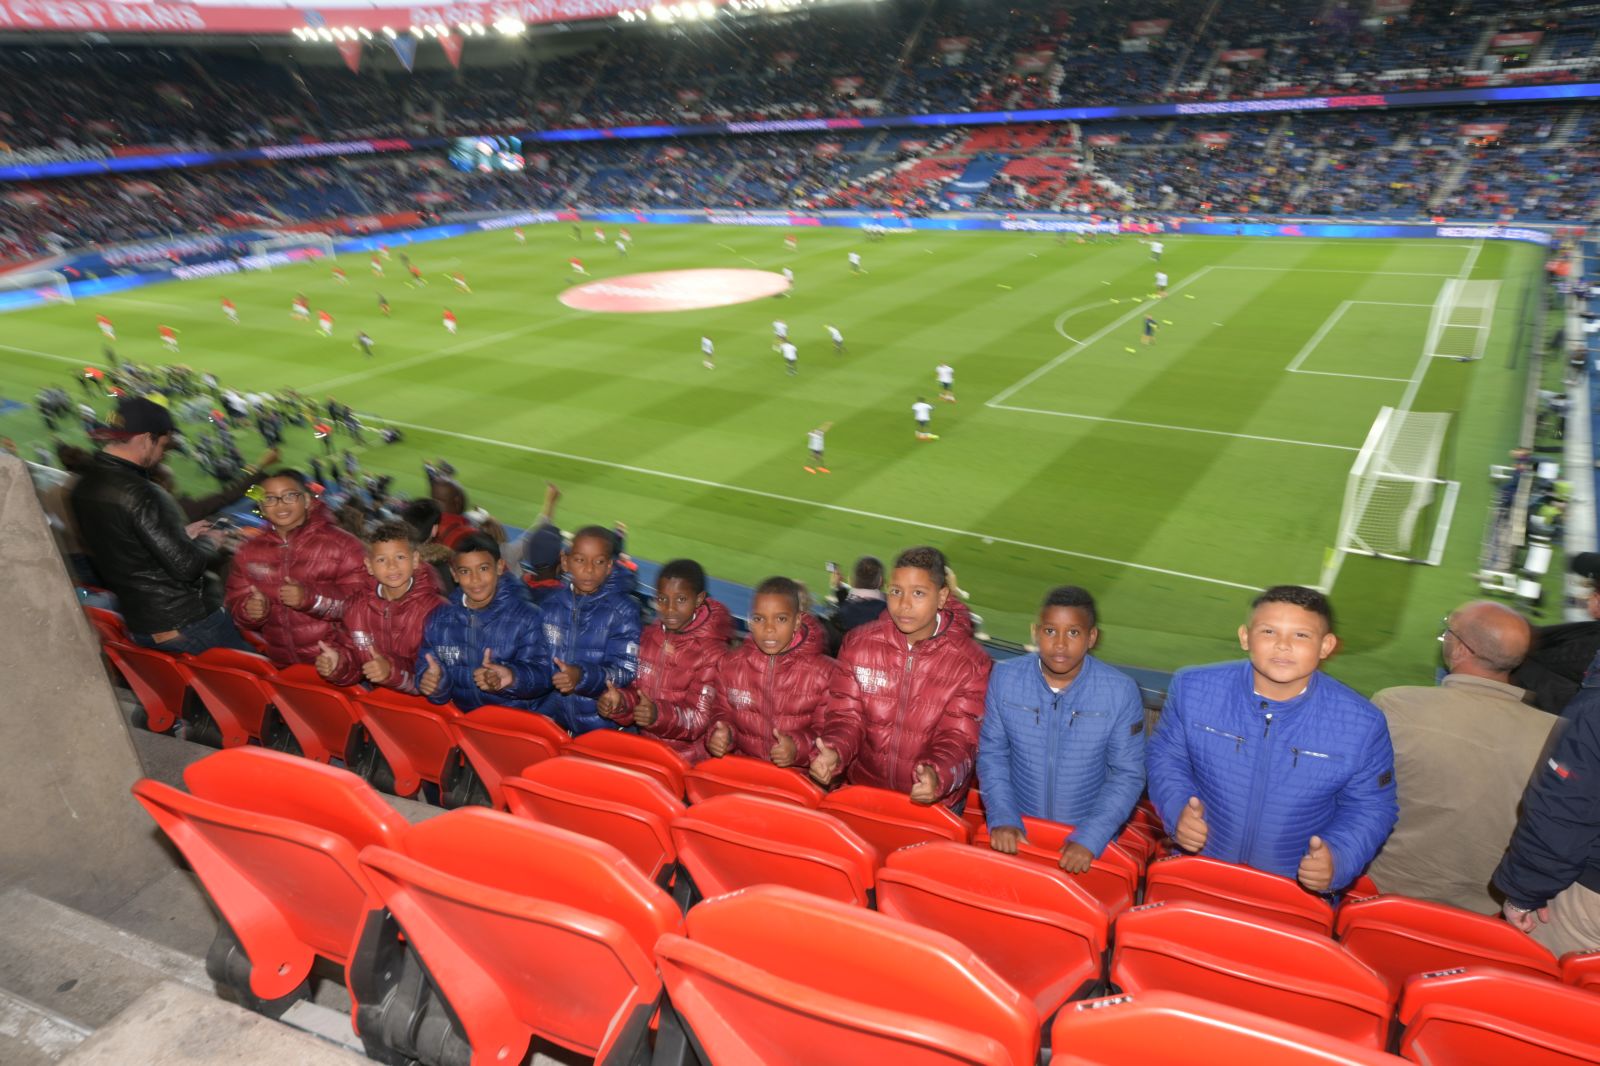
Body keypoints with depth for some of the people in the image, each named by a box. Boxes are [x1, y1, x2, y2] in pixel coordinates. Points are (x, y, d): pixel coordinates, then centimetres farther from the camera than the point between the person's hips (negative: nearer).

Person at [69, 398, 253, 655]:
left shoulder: (84, 488, 5)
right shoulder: (139, 494, -24)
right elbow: (186, 565, -24)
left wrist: (184, 533, 14)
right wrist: (210, 540, -4)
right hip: (184, 623, -9)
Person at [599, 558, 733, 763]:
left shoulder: (713, 653, -12)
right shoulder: (650, 636, 6)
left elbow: (702, 718, -13)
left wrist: (660, 715, -30)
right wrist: (620, 702, -7)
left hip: (687, 756, -5)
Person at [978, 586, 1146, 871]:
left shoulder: (1121, 691, -11)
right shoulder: (1004, 678, -7)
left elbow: (1128, 774, -6)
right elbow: (991, 753, 1)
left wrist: (1090, 838, -14)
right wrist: (1002, 818, -9)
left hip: (1090, 839, -1)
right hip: (1016, 832, 1)